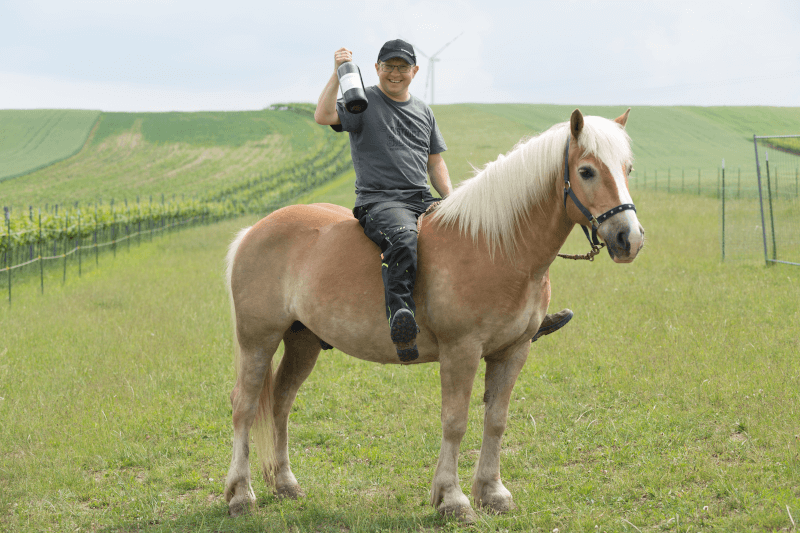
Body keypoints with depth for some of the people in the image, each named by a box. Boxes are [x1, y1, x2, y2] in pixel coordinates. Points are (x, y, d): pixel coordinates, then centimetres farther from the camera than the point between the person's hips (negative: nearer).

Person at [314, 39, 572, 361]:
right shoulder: (363, 103, 4)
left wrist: (452, 202, 8)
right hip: (379, 201, -6)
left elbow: (435, 163, 23)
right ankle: (400, 319, -53)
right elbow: (323, 116, -15)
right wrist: (337, 73, -22)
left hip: (423, 200, 6)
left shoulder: (423, 111, 21)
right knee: (404, 239, -40)